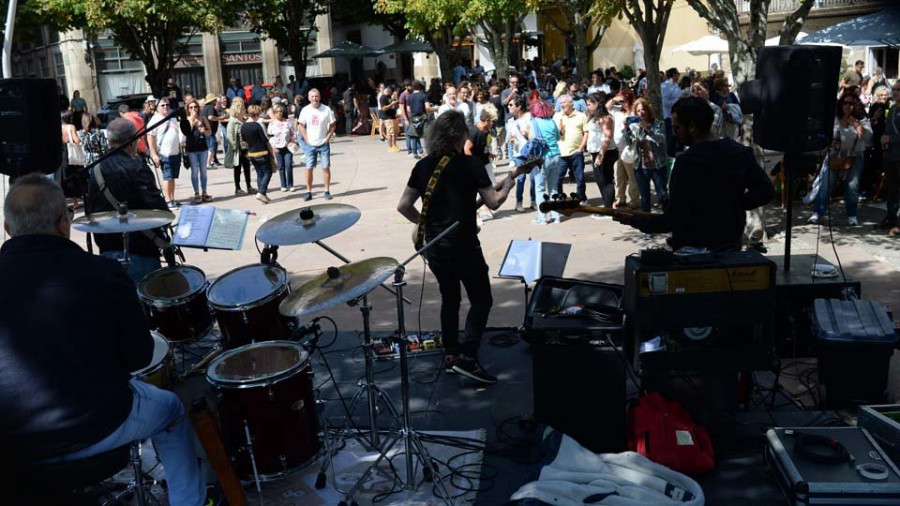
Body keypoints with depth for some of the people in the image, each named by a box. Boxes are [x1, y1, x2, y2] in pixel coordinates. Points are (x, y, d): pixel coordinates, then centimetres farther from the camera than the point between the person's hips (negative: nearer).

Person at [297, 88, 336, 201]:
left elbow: (332, 125, 2)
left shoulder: (326, 109, -4)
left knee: (326, 167, 0)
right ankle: (308, 192, 8)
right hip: (310, 144, 1)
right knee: (309, 168, 1)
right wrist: (306, 139, -2)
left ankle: (327, 191, 8)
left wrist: (328, 138, -6)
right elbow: (301, 126, 7)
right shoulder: (305, 110, 0)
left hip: (324, 144, -1)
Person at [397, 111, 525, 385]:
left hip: (434, 247, 6)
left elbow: (403, 206, 5)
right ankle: (468, 357, -3)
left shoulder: (423, 166, 4)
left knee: (449, 299, 19)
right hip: (464, 246, -6)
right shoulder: (470, 164, -11)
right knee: (481, 300, 6)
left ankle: (451, 355, 23)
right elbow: (493, 202, -8)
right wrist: (507, 184, 10)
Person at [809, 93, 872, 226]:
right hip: (834, 156, 0)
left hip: (854, 158, 0)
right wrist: (830, 142, -8)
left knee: (852, 187, 1)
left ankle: (852, 215, 13)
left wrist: (856, 124, -23)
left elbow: (868, 136, -10)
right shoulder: (833, 119, 6)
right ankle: (817, 213, -2)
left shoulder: (862, 120, 4)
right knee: (825, 184, -6)